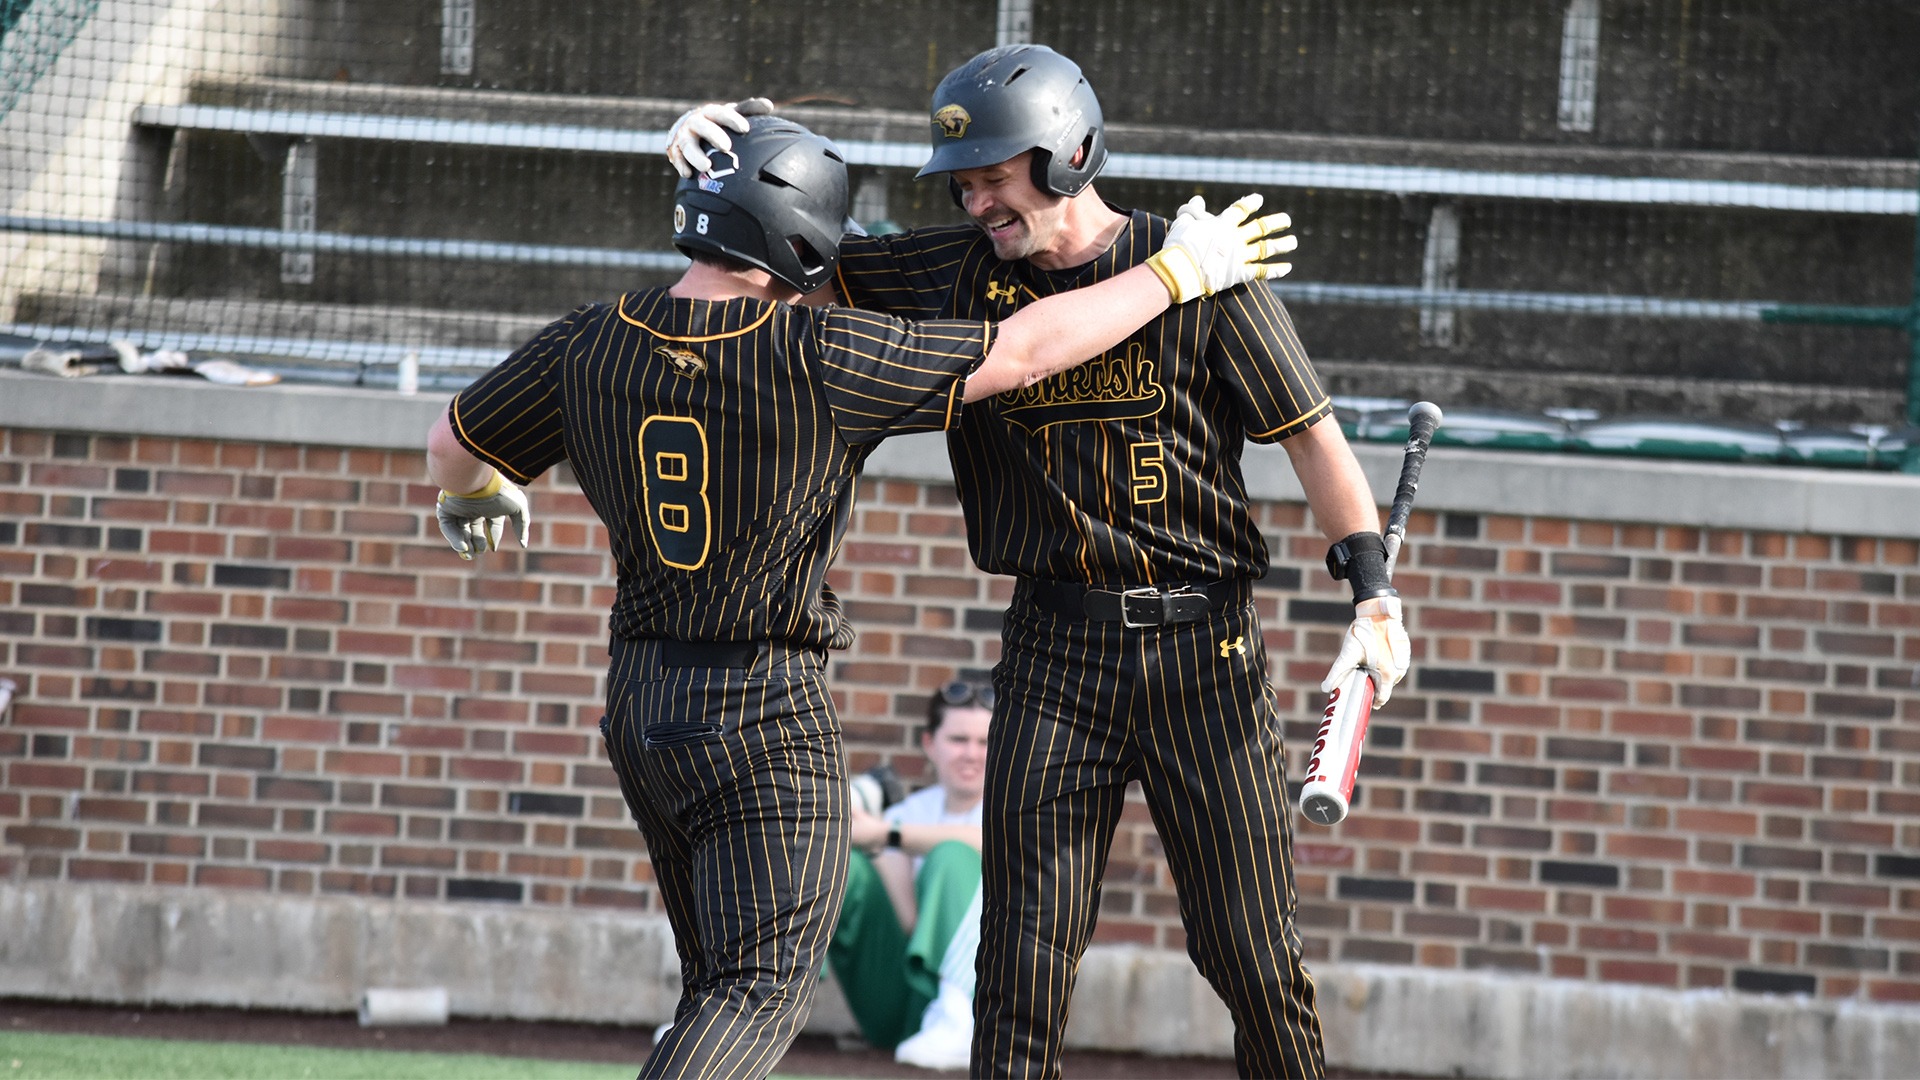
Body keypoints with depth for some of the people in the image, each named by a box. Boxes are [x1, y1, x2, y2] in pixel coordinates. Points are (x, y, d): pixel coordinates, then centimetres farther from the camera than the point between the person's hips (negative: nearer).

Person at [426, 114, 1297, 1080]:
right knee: (760, 985, -8)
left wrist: (473, 496, 41)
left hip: (636, 700, 6)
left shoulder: (587, 347, 0)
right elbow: (1027, 350, -10)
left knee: (720, 985, 19)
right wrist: (1178, 273, 2)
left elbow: (453, 445, 16)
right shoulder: (815, 357, -15)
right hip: (766, 709, -6)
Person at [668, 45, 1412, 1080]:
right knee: (1025, 957, -2)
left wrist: (1372, 595, -12)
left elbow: (1310, 433, -1)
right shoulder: (959, 276, 7)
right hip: (1053, 646, 3)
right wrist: (715, 137, -7)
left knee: (1252, 957, -1)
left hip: (1202, 645, -2)